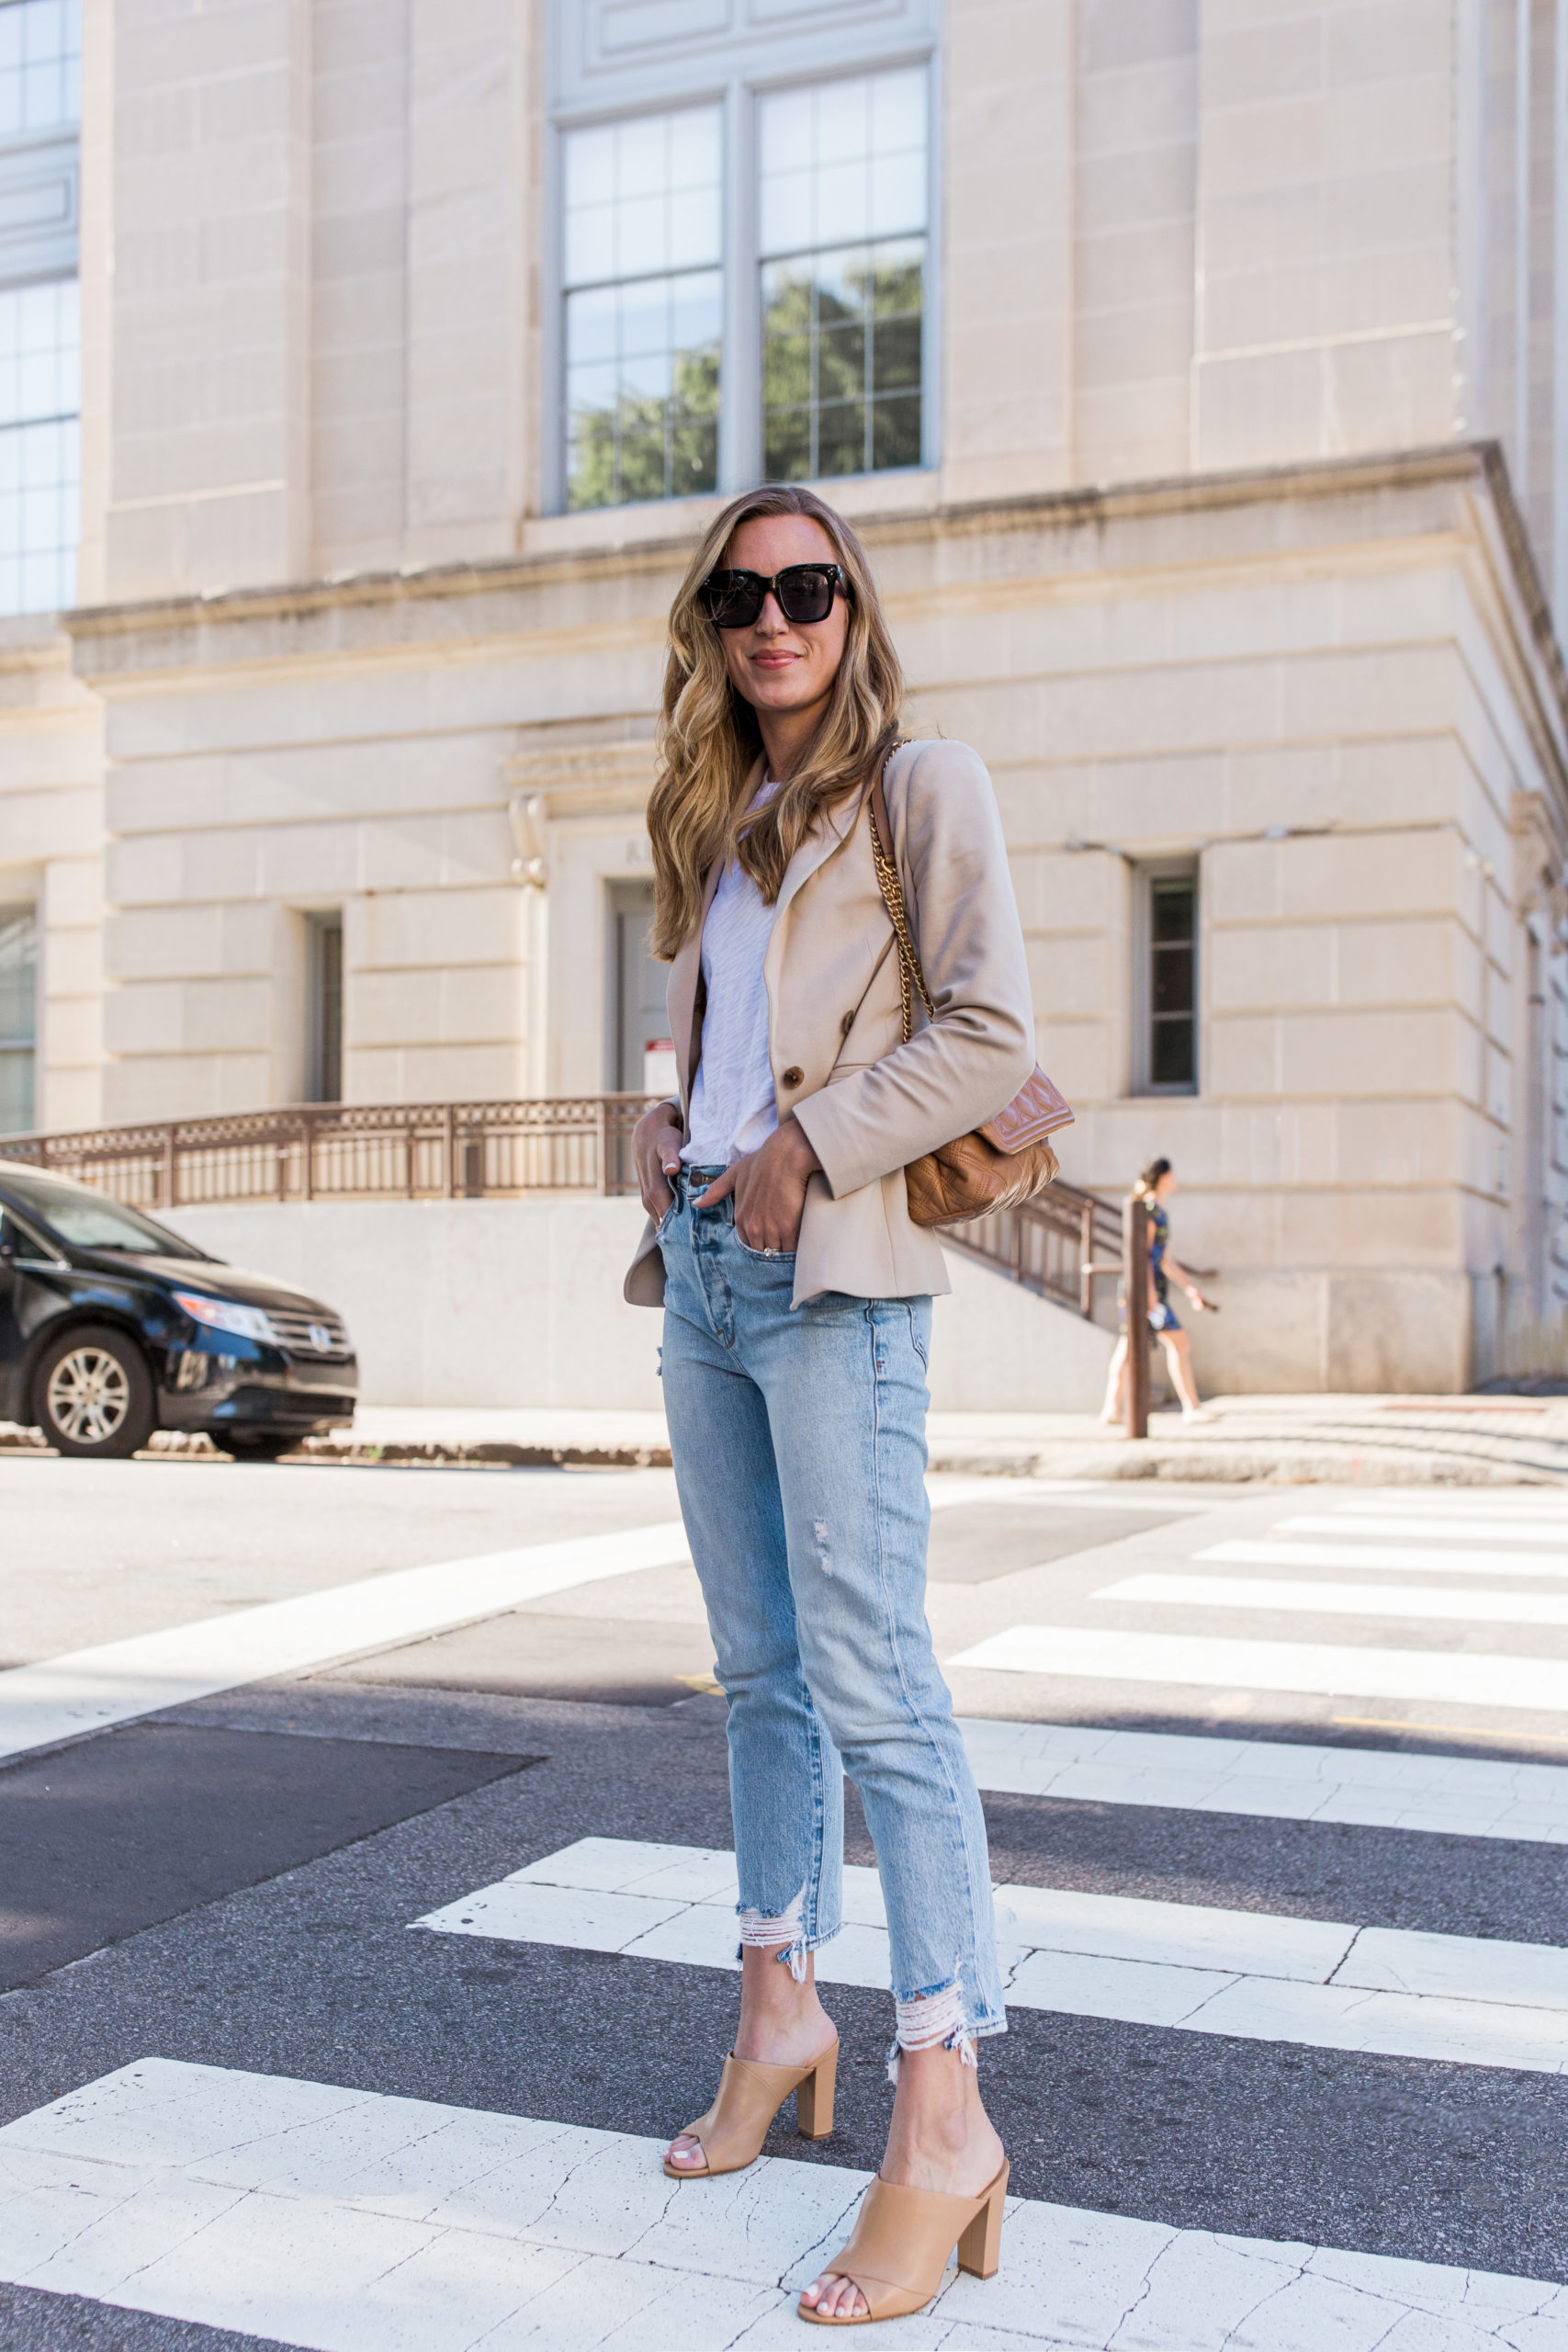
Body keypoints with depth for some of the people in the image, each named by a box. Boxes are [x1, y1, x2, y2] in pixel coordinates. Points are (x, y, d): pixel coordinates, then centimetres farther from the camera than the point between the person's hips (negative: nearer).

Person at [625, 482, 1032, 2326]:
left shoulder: (922, 786, 1)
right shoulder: (718, 825, 20)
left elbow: (991, 1034, -9)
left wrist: (813, 1149, -15)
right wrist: (663, 1132, 6)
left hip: (830, 1274, -7)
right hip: (702, 1269, 7)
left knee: (868, 1680, -10)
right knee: (759, 1670, 12)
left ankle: (943, 2111, -3)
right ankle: (780, 2013, 24)